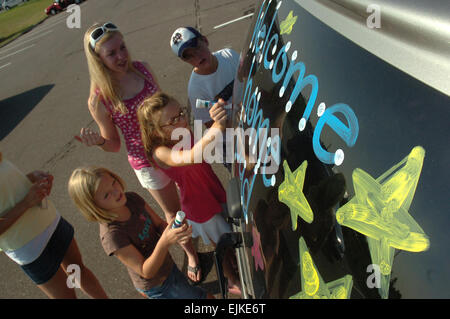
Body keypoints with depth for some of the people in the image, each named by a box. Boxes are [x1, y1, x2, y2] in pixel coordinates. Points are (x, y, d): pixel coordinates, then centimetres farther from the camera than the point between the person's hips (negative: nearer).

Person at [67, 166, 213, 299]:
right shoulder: (111, 235, -32)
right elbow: (146, 272, -29)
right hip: (157, 285, -5)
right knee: (204, 296, 11)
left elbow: (160, 224, -6)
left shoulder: (131, 198, -15)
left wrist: (174, 232, -28)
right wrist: (164, 242, -45)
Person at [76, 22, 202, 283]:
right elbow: (114, 145, -8)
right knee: (173, 211, 19)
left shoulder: (142, 69, -10)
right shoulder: (99, 100, -20)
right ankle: (191, 254, 48)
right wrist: (99, 141, -29)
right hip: (149, 162, -3)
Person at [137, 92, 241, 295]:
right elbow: (189, 157, -53)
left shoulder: (184, 132, -11)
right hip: (201, 209, -6)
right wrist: (217, 126, -66)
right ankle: (232, 282, 47)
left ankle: (238, 271, 56)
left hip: (216, 192, 6)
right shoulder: (160, 152, -33)